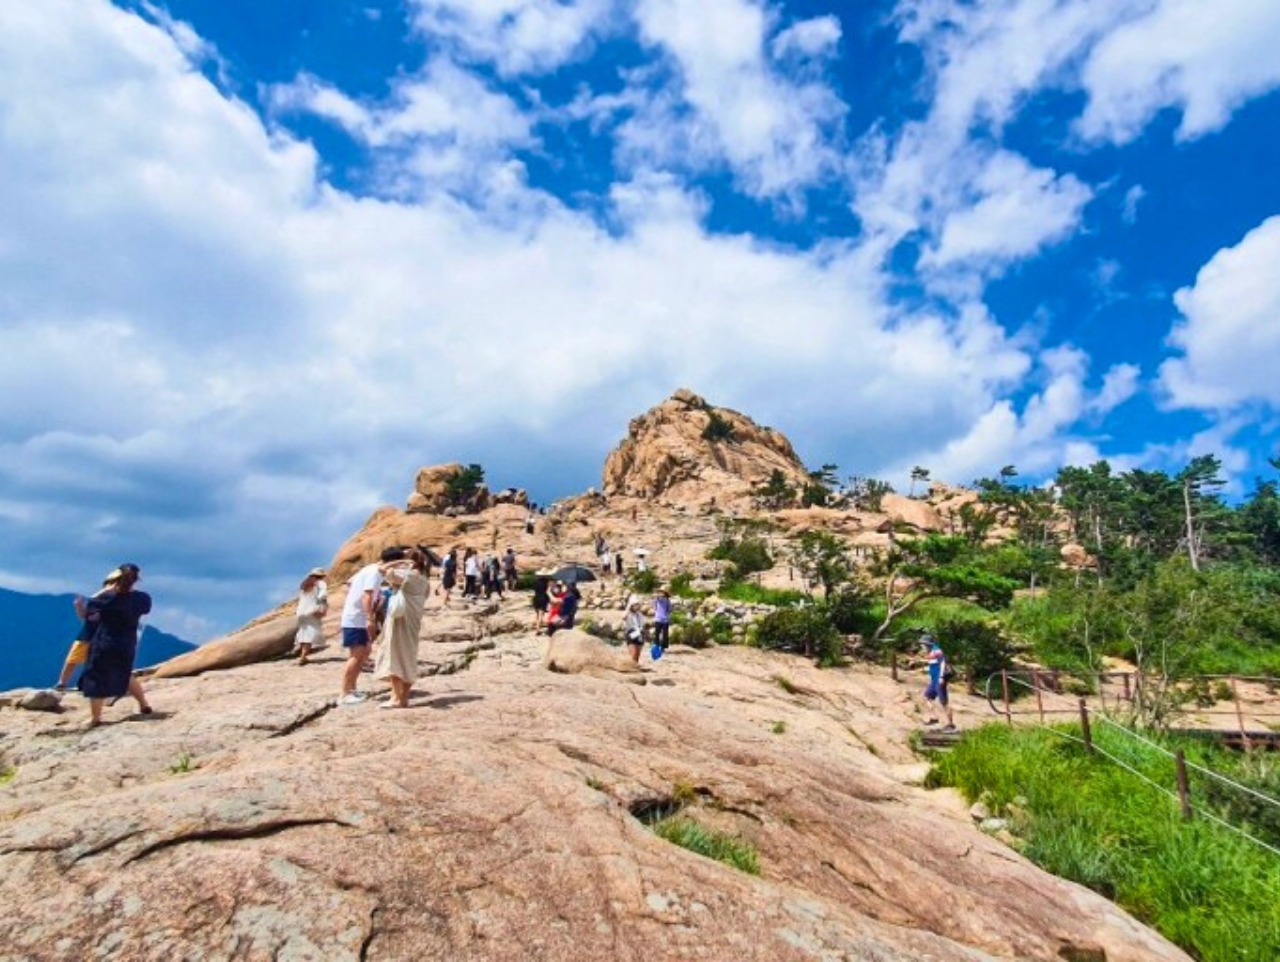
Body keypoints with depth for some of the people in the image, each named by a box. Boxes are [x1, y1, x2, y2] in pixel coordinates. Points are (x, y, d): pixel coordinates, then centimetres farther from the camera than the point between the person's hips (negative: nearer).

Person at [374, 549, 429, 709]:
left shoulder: (408, 575, -11)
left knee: (395, 659, -4)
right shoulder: (424, 581, 11)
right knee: (408, 659, 10)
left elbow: (384, 570, -17)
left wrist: (400, 563, -5)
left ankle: (396, 698, -6)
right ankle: (404, 698, 13)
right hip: (413, 624, 8)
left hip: (400, 622, -8)